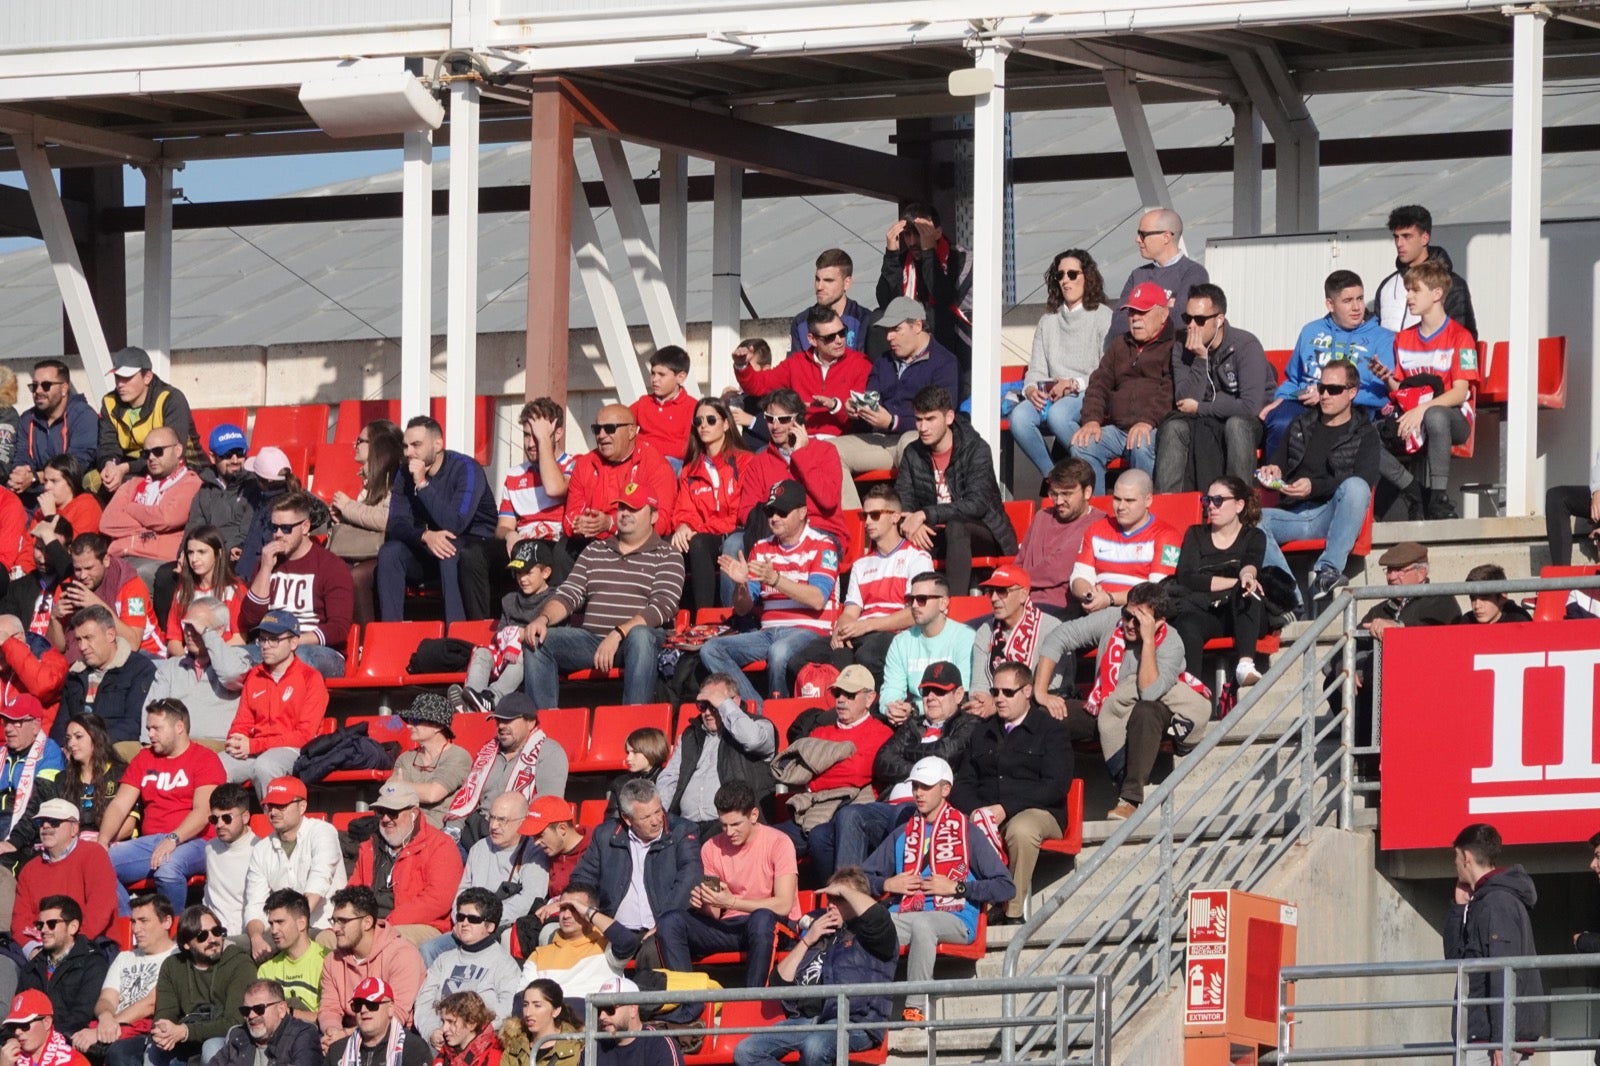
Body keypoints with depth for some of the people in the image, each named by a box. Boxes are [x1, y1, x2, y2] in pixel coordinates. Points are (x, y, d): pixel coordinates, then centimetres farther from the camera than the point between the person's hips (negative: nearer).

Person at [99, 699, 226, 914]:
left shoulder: (205, 759, 0)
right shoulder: (144, 759, 19)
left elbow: (203, 812, -12)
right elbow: (120, 805, 12)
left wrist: (173, 839, -27)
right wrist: (103, 840, -5)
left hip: (192, 842, -6)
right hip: (149, 843, 6)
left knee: (168, 867, -39)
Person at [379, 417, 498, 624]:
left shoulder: (465, 468, -18)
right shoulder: (405, 474, 0)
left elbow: (455, 524, -29)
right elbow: (397, 524, -8)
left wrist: (422, 484, -28)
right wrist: (426, 536, -30)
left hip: (473, 545, -6)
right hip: (428, 546, 6)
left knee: (450, 554, -38)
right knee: (389, 553, -20)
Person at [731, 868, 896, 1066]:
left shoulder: (866, 935, 9)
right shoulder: (818, 932, 27)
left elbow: (878, 916, -18)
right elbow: (779, 982, 22)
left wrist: (844, 890, -3)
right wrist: (806, 941, 11)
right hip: (804, 1019, 7)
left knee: (814, 1046, -40)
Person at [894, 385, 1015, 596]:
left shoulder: (976, 450, -11)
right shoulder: (913, 454, 6)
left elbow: (976, 504, -22)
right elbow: (902, 503, 1)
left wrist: (925, 515, -29)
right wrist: (913, 524, -24)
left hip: (983, 534, -4)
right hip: (937, 537, 4)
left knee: (955, 527, -38)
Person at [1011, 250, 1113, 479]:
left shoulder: (1103, 317, 4)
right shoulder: (1048, 321, 22)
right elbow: (1036, 368, 15)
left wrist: (1074, 384, -18)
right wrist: (1031, 389, -8)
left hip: (1087, 395, -5)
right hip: (1050, 397, 5)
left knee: (1058, 414, -37)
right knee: (1020, 416, -27)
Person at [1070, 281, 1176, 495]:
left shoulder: (1173, 346, 3)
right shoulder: (1120, 345, 25)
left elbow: (1170, 391, -11)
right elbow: (1098, 384, 19)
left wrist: (1148, 421, -25)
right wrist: (1091, 420, 0)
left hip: (1156, 429, -6)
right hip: (1118, 427, 6)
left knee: (1141, 447, -38)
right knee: (1083, 445, -20)